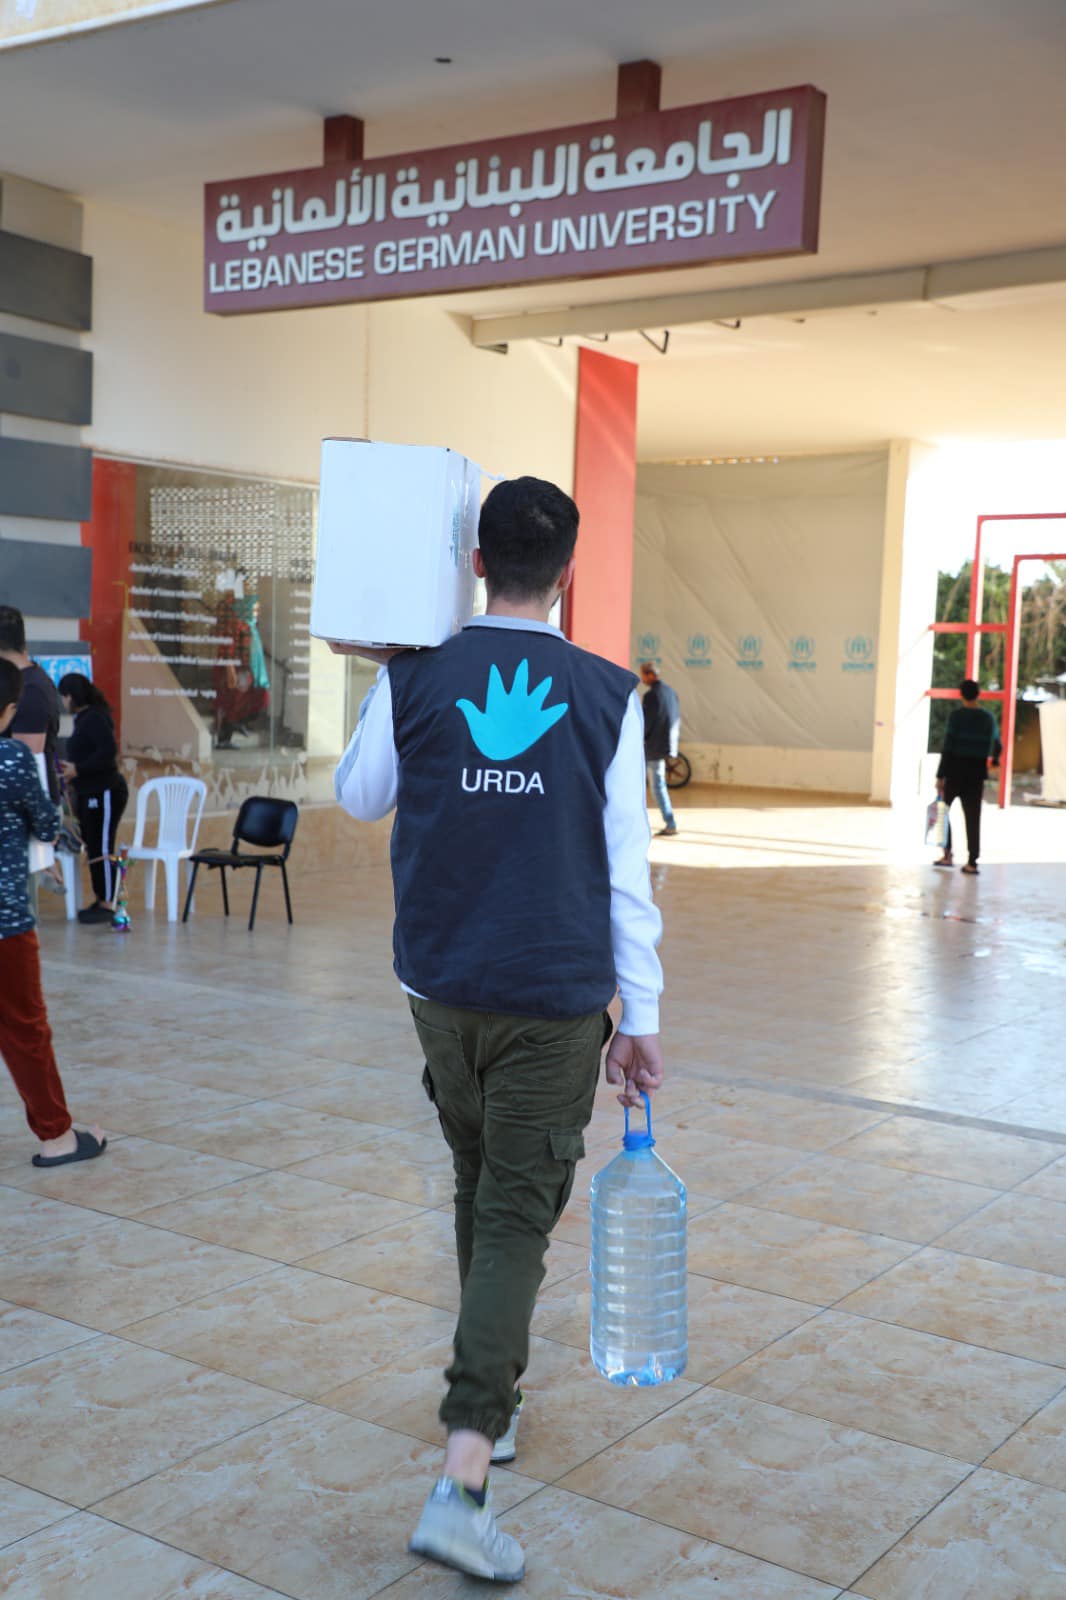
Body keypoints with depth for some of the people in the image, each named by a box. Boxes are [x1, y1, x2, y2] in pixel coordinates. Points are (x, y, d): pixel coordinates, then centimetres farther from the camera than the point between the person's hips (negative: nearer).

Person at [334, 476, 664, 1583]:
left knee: (479, 1186, 22)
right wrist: (640, 1017, 1)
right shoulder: (607, 695, -6)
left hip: (442, 991, 3)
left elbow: (360, 798, 14)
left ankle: (493, 1399, 39)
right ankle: (462, 1479, -9)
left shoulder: (413, 680, -3)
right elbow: (627, 870, -5)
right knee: (518, 1214, 0)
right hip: (556, 998, -2)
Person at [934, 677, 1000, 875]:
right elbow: (996, 746, 22)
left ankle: (947, 854, 9)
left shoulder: (956, 715, -9)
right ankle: (972, 861, 1)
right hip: (977, 774, 3)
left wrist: (940, 776, -11)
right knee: (973, 817, 5)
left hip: (955, 771, -3)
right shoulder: (988, 718, 5)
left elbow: (947, 748, -13)